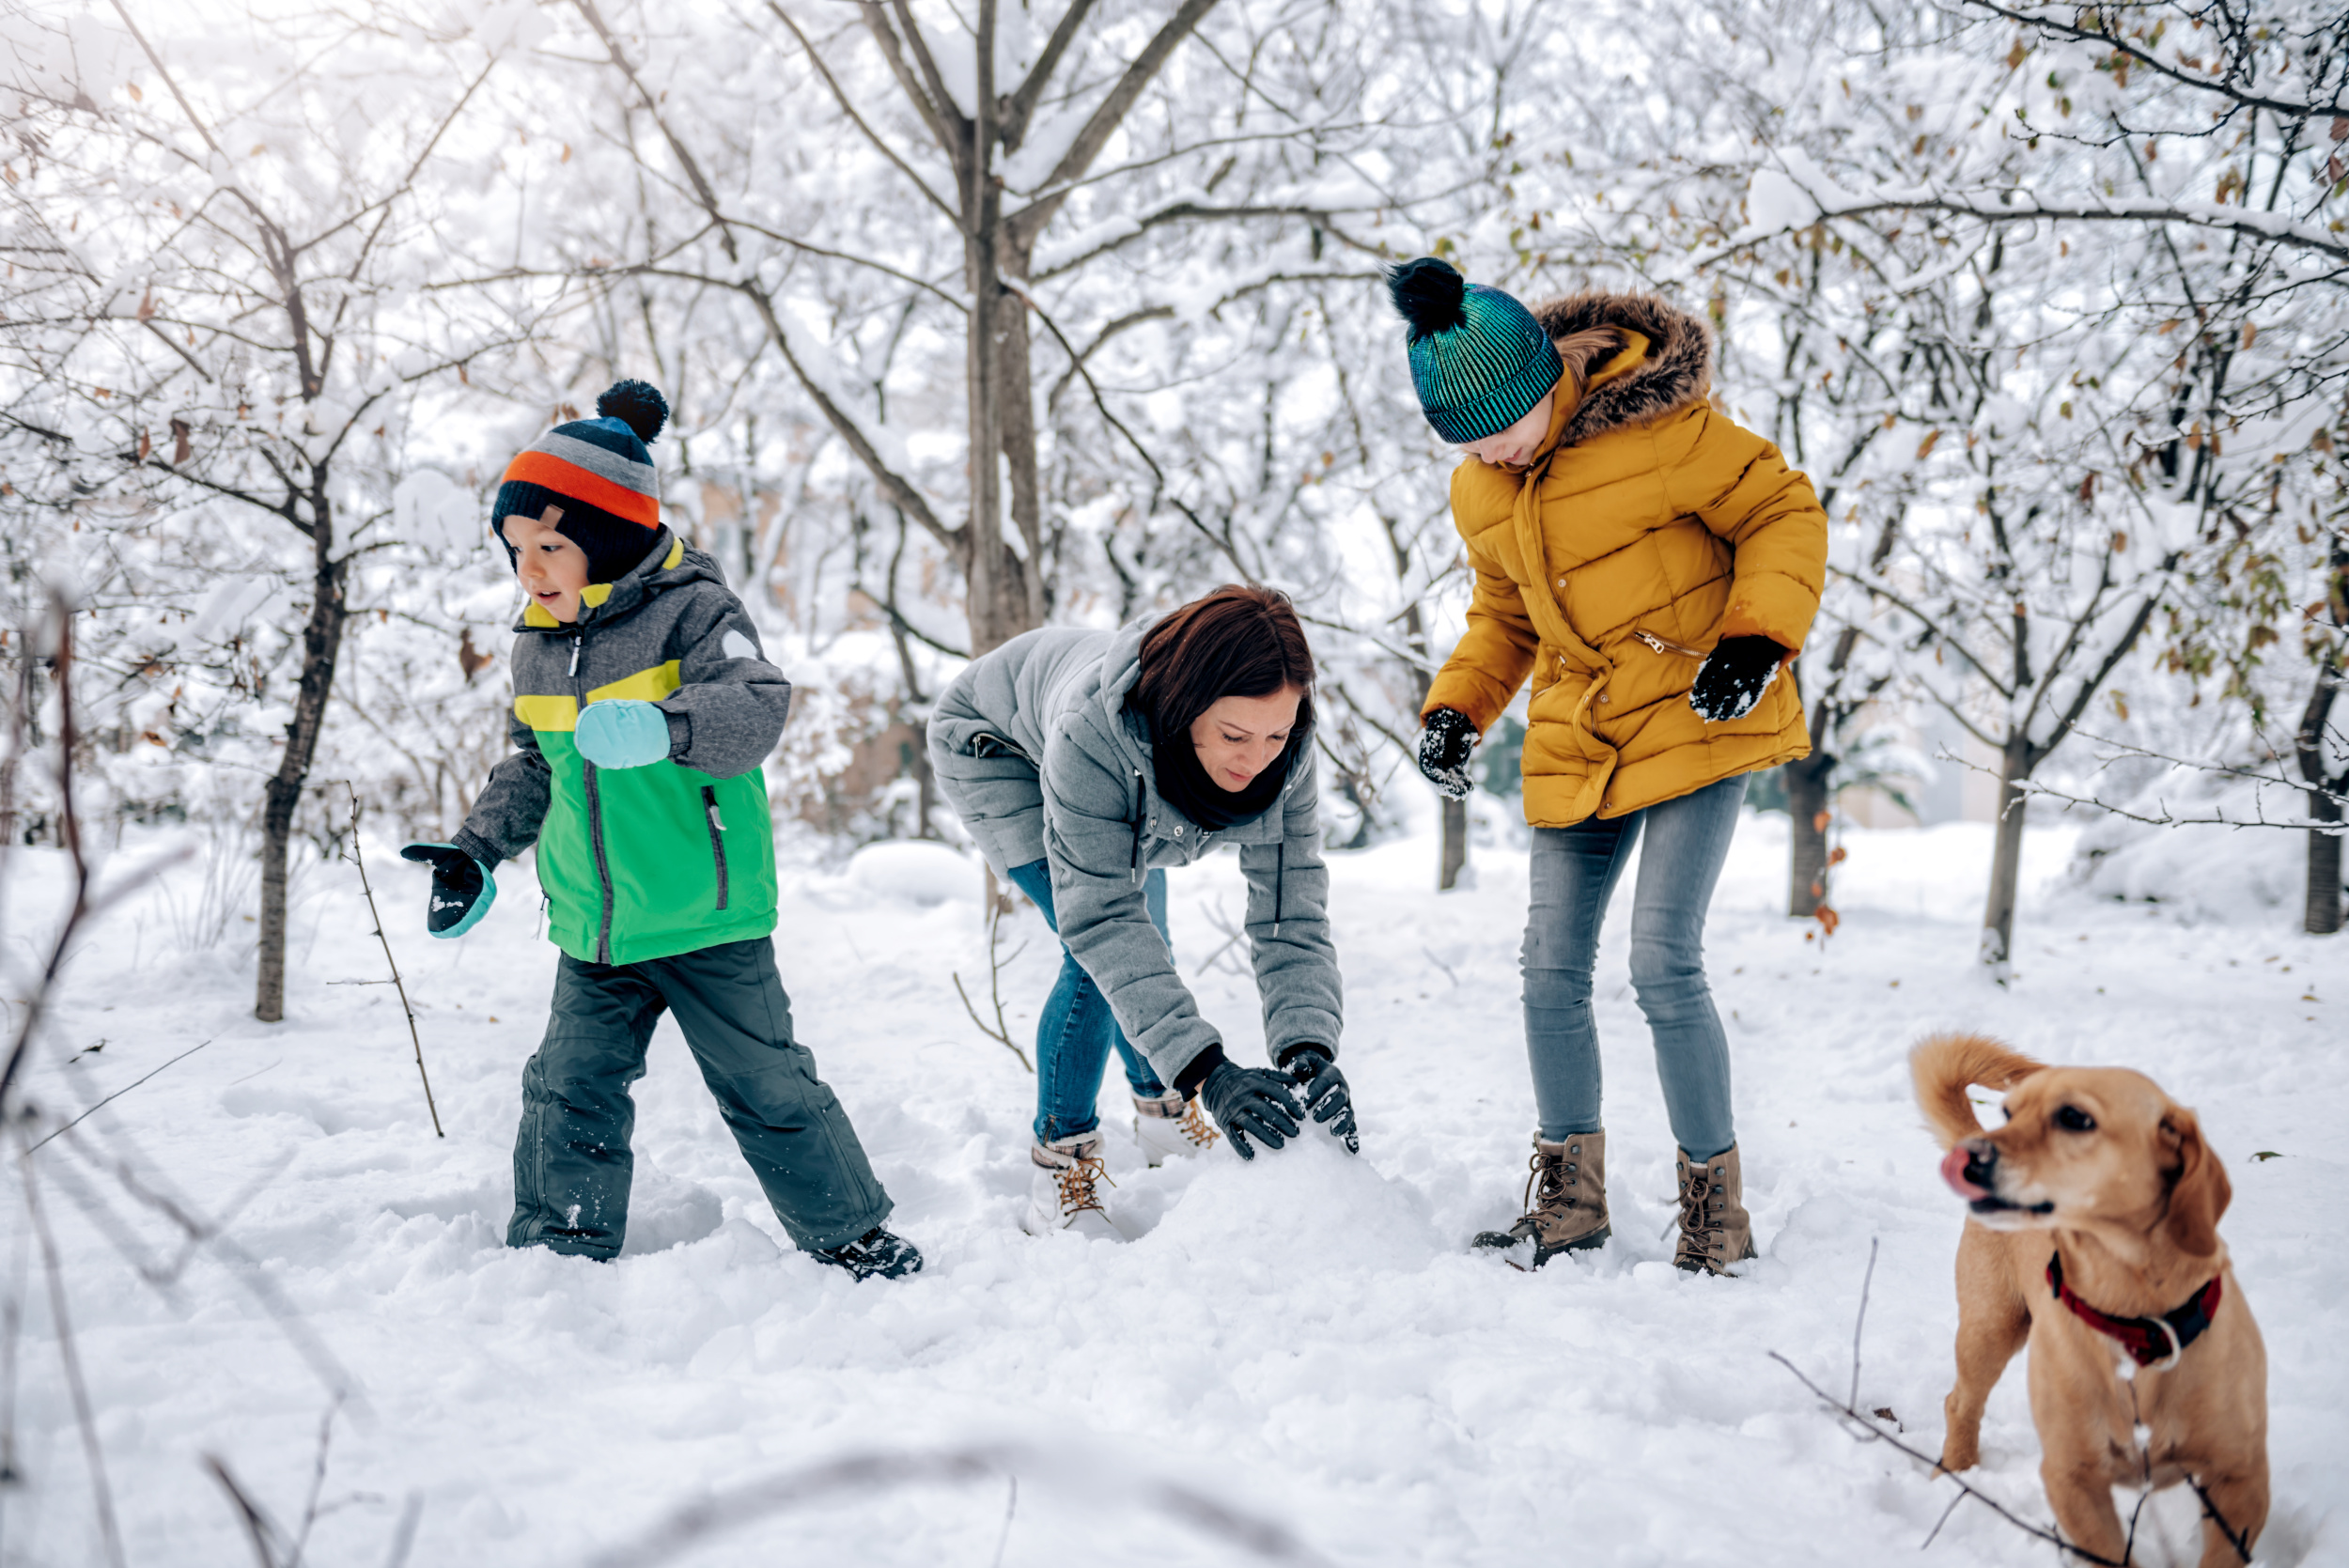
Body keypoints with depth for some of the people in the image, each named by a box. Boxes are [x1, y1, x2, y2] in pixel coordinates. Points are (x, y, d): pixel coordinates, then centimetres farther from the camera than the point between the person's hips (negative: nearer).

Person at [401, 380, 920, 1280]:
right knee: (569, 1094, 5)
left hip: (704, 919, -6)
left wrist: (664, 726, -45)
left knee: (766, 1088, 4)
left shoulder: (690, 611, -12)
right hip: (592, 934, 6)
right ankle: (557, 1252, 17)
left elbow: (757, 707, -29)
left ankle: (854, 1238, 20)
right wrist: (477, 851, 12)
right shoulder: (538, 648, 9)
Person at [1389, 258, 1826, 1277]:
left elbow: (1783, 511, -7)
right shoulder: (1479, 493, 5)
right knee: (1551, 971, 4)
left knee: (1663, 963, -14)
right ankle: (1568, 1195, 20)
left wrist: (1758, 636, -20)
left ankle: (1715, 1205, 1)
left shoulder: (1656, 426, -15)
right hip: (1576, 743, 6)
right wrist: (1457, 706, 5)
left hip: (1697, 723, -6)